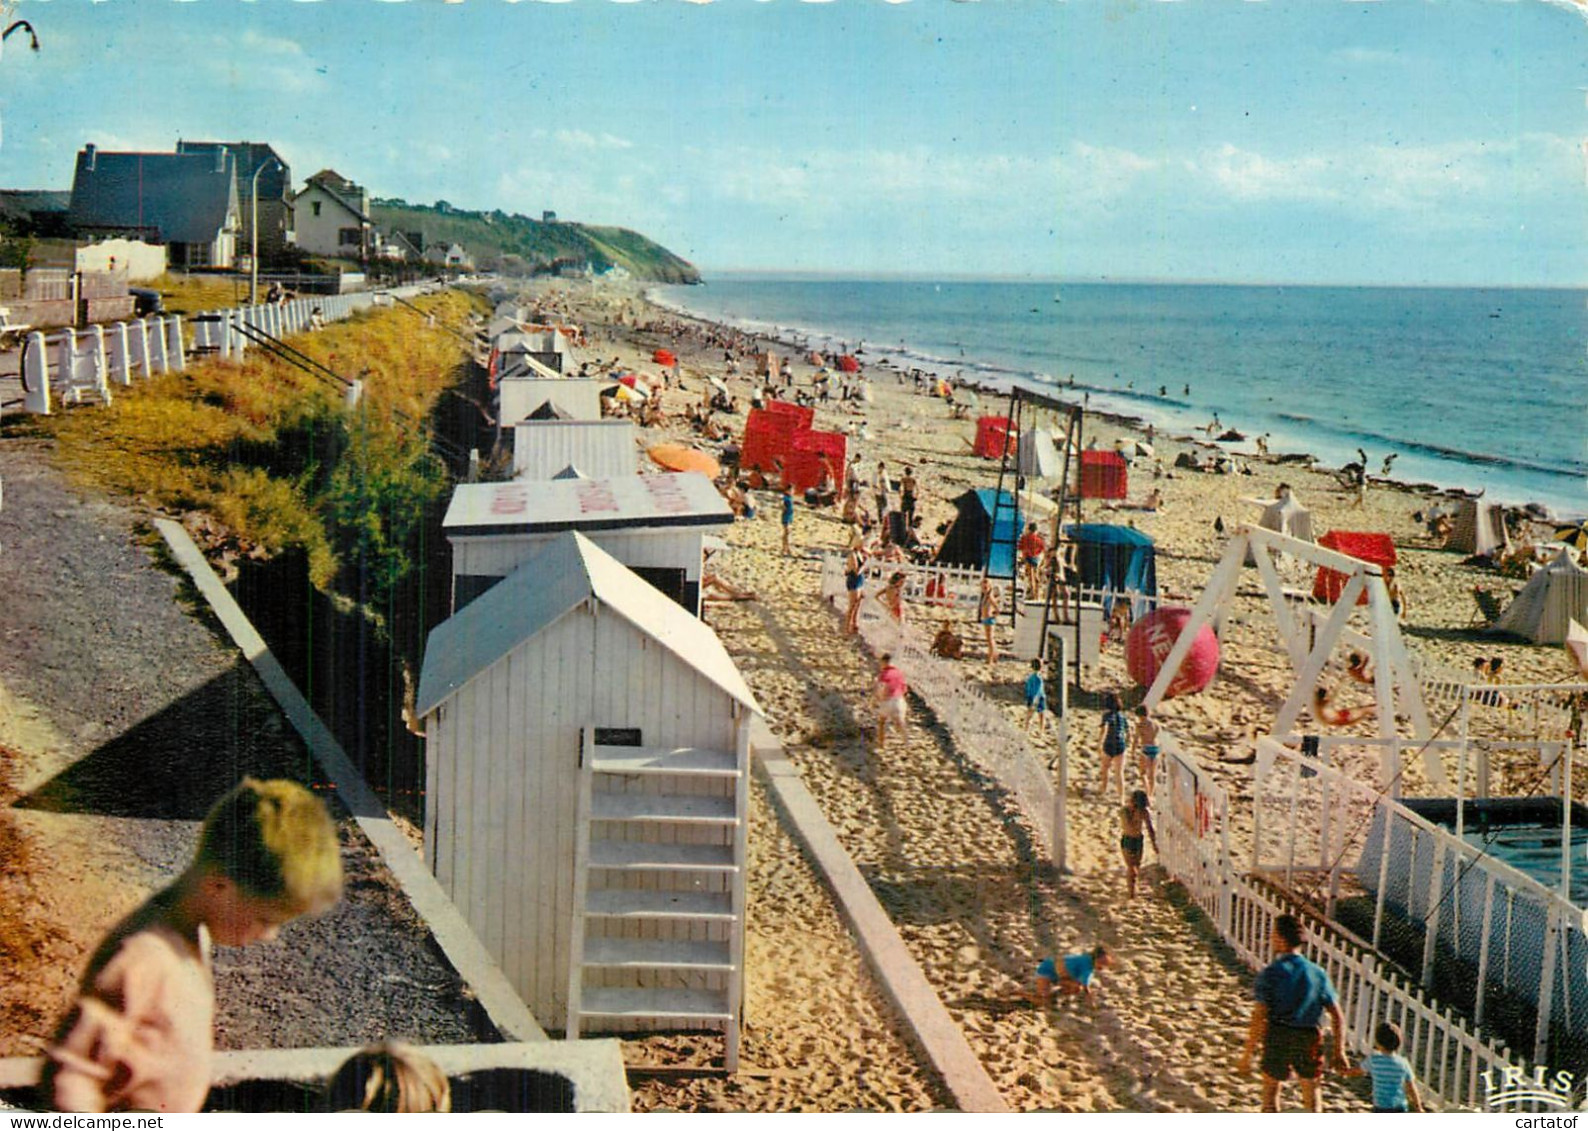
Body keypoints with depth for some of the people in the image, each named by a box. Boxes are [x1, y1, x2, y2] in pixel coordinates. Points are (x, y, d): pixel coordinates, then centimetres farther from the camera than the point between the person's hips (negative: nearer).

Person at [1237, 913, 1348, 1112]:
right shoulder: (1318, 973, 2)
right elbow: (1338, 1016, 2)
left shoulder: (1271, 973, -10)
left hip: (1278, 1036, -3)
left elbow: (1259, 1017, -15)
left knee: (1270, 1090, 12)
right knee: (1311, 1089, 19)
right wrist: (1339, 1051, 10)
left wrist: (1247, 1054, -12)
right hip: (1310, 1037, 3)